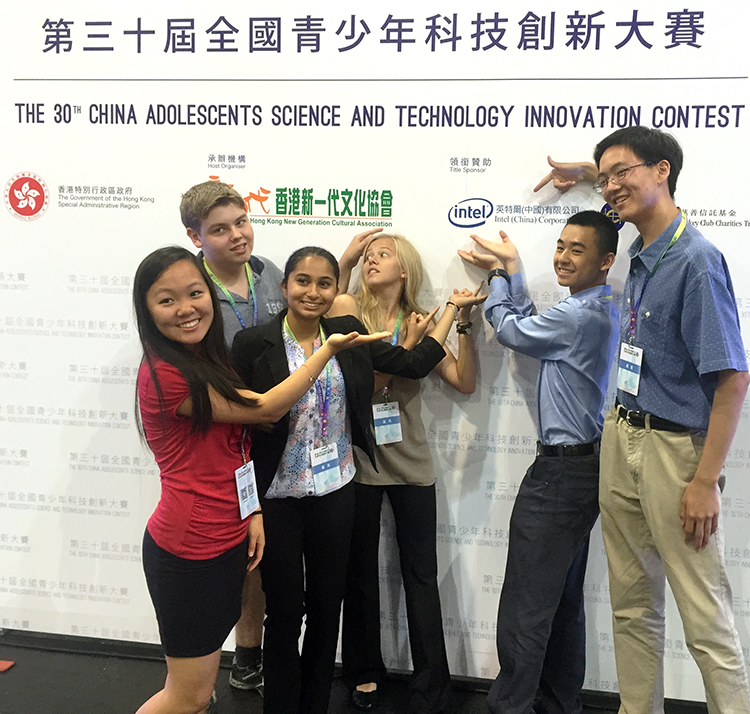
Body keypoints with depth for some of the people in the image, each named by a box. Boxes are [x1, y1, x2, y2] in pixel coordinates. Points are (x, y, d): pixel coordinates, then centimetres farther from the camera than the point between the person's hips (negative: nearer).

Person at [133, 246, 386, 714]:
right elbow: (265, 409, -16)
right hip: (188, 551, -8)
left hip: (226, 540, 8)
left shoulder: (209, 361, 8)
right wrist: (329, 349, -12)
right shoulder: (164, 375, -21)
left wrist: (251, 510, -1)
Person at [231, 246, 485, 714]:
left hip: (336, 493, 3)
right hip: (277, 498, -3)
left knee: (327, 607, 14)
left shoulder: (348, 333, 1)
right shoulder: (255, 344, -9)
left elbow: (414, 364, 2)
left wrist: (454, 308, 7)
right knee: (285, 610, 9)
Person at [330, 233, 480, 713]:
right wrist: (406, 349, -13)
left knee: (422, 575, 5)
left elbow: (465, 382, -2)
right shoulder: (349, 309, -1)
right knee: (361, 570, 13)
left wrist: (463, 323, -8)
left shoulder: (421, 324, 4)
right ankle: (365, 671, 31)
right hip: (359, 458, -1)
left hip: (411, 462, 1)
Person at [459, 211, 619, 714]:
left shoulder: (582, 315, -19)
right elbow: (532, 326, 18)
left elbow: (511, 330, -7)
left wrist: (500, 273, 10)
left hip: (562, 469, -10)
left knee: (526, 605, -2)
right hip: (583, 465, 11)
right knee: (564, 599, 18)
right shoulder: (601, 309, 12)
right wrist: (510, 271, 17)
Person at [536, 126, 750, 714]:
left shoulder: (697, 260, -15)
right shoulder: (643, 255, 9)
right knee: (632, 605, 16)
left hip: (675, 449, -8)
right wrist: (588, 173, 31)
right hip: (622, 439, 8)